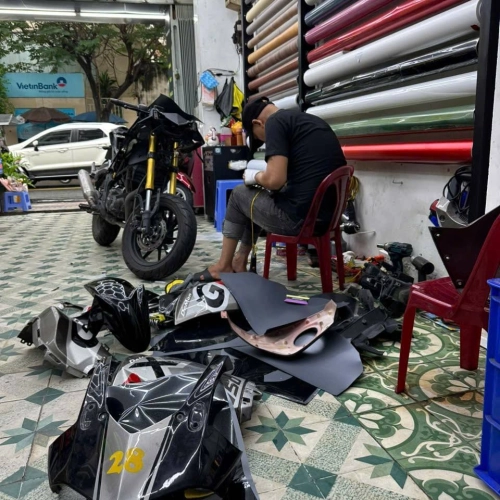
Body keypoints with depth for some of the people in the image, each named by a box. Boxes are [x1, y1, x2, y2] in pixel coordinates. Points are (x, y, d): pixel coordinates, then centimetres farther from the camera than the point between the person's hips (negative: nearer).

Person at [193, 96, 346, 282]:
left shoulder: (275, 121, -6)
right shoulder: (313, 121, 19)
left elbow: (275, 179, -18)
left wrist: (255, 176, 4)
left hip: (300, 217, -8)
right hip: (329, 214, 9)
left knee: (239, 195, 17)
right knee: (260, 199, 28)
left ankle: (224, 266, 28)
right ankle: (240, 261, 36)